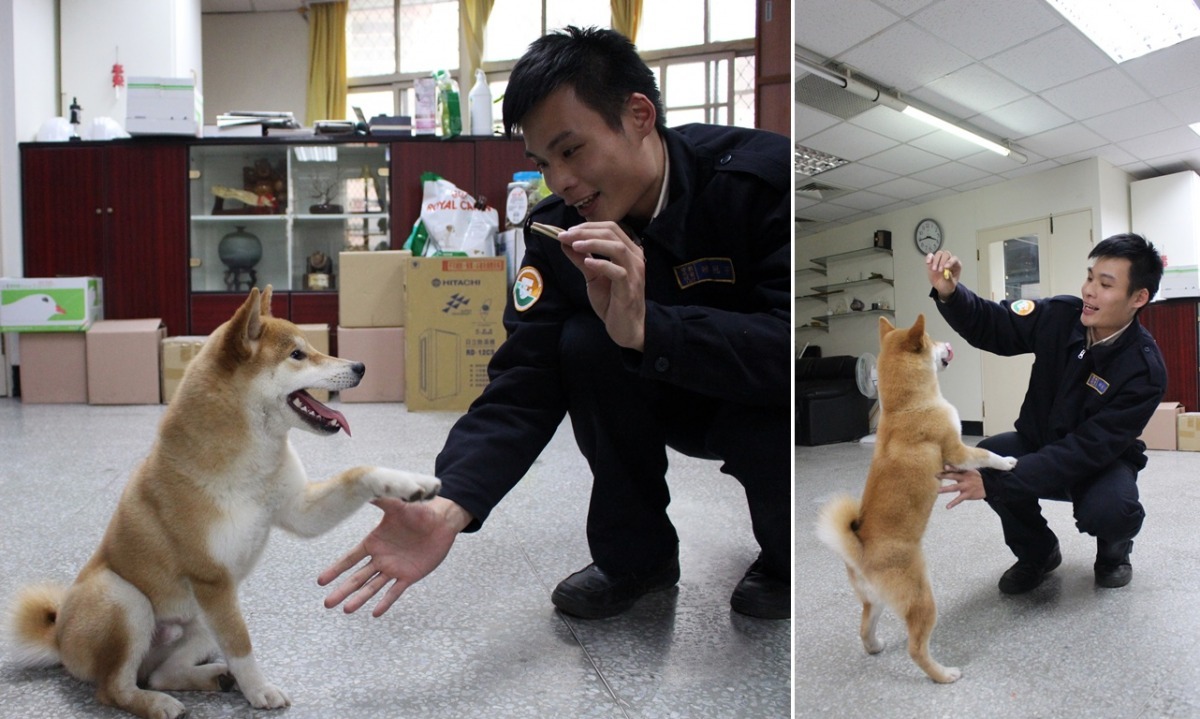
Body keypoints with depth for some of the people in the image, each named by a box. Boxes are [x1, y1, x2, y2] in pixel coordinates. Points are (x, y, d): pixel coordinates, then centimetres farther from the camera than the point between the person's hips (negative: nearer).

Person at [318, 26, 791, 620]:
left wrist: (644, 327, -46)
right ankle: (636, 554, -2)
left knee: (765, 426, -36)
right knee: (583, 343, -23)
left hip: (771, 405, -3)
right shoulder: (559, 233, -13)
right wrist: (449, 505, -36)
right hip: (680, 402, 4)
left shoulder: (765, 177, -25)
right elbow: (522, 386, -20)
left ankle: (785, 558, 1)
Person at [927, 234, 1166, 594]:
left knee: (1110, 510, -36)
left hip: (1103, 460, -3)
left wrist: (994, 484, -43)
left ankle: (1114, 554, 6)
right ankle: (1037, 552, 3)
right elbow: (990, 326, -7)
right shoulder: (1060, 316, -17)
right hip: (1039, 444, 4)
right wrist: (949, 293, -32)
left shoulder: (1144, 370, -28)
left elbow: (1088, 450, -33)